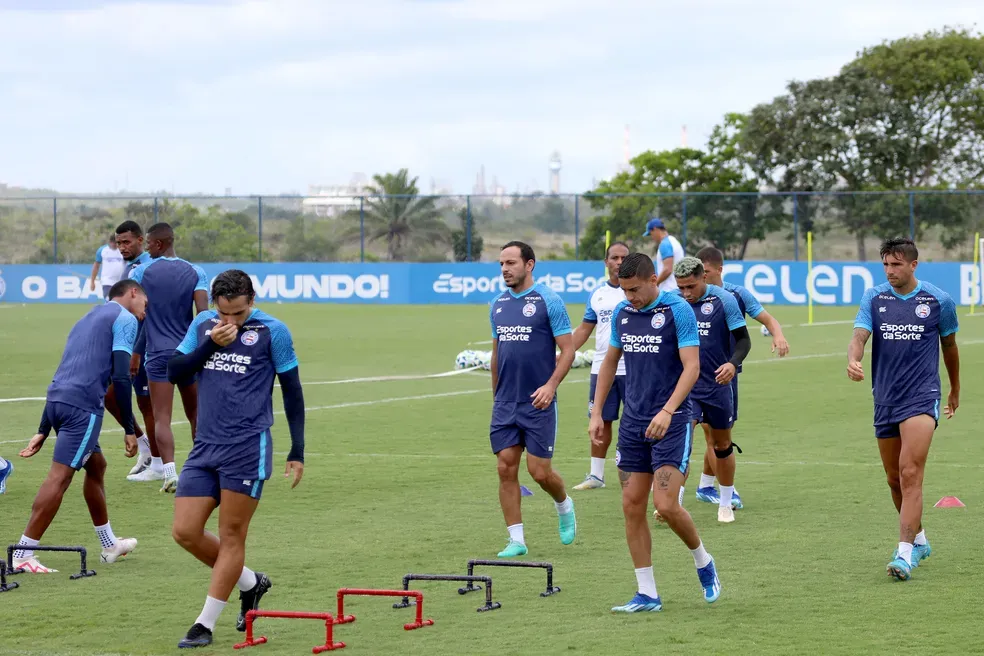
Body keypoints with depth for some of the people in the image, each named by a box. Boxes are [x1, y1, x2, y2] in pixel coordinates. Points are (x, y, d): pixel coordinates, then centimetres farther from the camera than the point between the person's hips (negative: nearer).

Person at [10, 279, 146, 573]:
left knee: (96, 465, 24)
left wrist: (43, 431, 26)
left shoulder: (90, 318, 29)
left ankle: (109, 545, 34)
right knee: (60, 477, -10)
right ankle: (23, 554, -14)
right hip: (83, 405, -9)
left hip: (57, 401, 9)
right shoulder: (125, 319, 4)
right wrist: (129, 429, -5)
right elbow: (121, 376, -8)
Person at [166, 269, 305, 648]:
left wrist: (297, 452, 0)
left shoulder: (272, 332, -5)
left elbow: (292, 392, 1)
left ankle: (205, 624, 4)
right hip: (205, 447, 5)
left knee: (231, 537, -2)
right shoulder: (202, 325, 7)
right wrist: (210, 344, -10)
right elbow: (174, 372, 5)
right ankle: (251, 583, 21)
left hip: (248, 448, -5)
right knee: (185, 532, 1)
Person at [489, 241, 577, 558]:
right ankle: (516, 540, 4)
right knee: (506, 469, -1)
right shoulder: (498, 305, 10)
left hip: (538, 403, -5)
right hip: (505, 403, 5)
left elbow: (568, 349, -8)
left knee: (539, 471, -4)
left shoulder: (549, 301, -7)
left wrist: (551, 384, -20)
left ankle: (564, 506, 28)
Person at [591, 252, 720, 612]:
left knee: (666, 505, -13)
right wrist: (597, 413, 13)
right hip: (633, 421, 6)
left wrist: (667, 411, -28)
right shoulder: (622, 313, 7)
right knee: (632, 506, 2)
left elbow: (691, 366, -16)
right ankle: (647, 594, 8)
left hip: (671, 423, -6)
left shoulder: (678, 311, -11)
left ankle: (704, 563, 15)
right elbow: (610, 362, 18)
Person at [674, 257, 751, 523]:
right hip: (685, 384, 1)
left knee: (722, 446, 12)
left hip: (718, 385, -1)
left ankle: (725, 503, 28)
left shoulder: (724, 300, -8)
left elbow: (743, 339, -7)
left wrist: (733, 363, -24)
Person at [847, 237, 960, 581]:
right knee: (895, 480, 12)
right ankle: (919, 540, 33)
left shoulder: (939, 300, -1)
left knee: (910, 475, -17)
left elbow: (949, 345, 14)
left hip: (922, 397, -4)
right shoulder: (874, 298, 3)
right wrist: (853, 360, -34)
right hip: (885, 399, 4)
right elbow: (859, 335, -10)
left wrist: (955, 390, 26)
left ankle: (905, 553, -21)